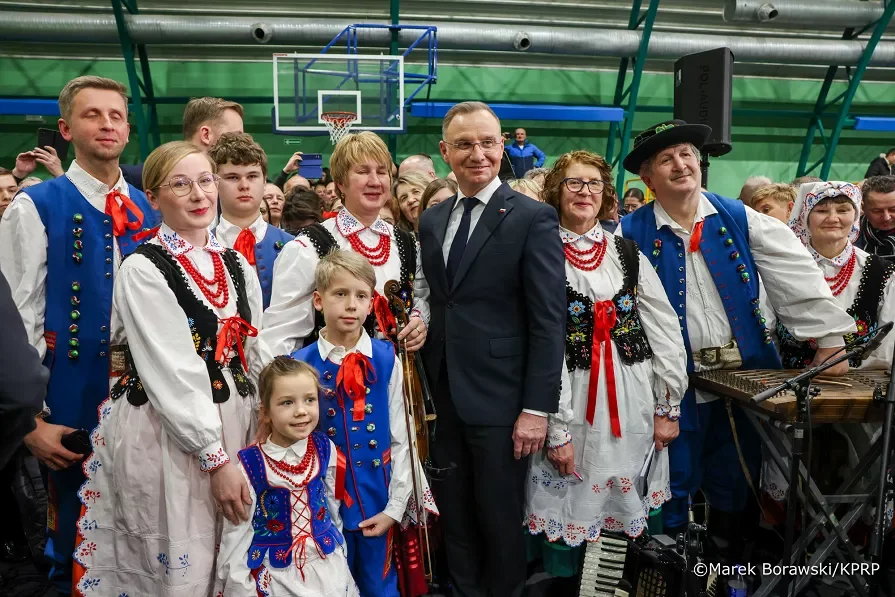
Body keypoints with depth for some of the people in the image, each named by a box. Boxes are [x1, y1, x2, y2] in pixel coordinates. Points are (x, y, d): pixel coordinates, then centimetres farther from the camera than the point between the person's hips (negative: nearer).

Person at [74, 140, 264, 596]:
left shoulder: (237, 266, 8)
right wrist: (216, 458, -16)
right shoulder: (143, 270, -10)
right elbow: (173, 374, -16)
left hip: (233, 428, 6)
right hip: (164, 436, -5)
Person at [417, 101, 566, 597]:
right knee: (455, 519, 17)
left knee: (500, 519, 11)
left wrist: (537, 408, -15)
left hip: (500, 399, -5)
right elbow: (433, 306, 12)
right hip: (443, 398, 5)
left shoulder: (533, 218, -8)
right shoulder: (431, 221, 10)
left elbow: (549, 321, -12)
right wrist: (428, 387, 6)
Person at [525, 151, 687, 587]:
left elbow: (666, 329, 7)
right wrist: (557, 430, -12)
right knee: (568, 519, 6)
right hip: (571, 404, -3)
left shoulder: (627, 251, 7)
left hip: (634, 403, 3)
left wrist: (668, 407, 2)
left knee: (627, 516, 14)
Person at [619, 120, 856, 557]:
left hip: (746, 374, 3)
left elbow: (797, 277, -2)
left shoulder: (741, 220, 1)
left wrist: (829, 339, -9)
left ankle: (728, 561, 37)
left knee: (735, 481, 16)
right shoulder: (631, 235, -4)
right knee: (677, 483, 7)